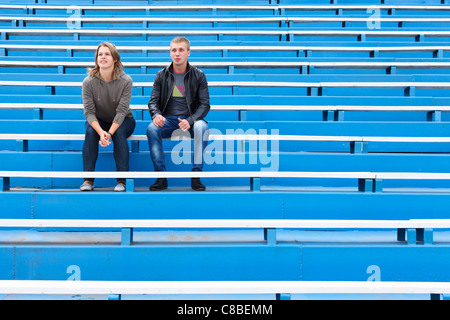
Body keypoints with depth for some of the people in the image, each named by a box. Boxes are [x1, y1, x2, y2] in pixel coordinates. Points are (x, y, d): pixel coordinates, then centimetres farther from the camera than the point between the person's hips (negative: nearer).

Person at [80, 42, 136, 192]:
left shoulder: (126, 81, -18)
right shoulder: (89, 81, -15)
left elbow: (121, 111, -21)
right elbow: (89, 112, -17)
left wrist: (109, 133, -35)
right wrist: (101, 132, -35)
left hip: (122, 120, -1)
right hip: (98, 121, 1)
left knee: (119, 133, -33)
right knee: (90, 132, -30)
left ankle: (121, 180, -27)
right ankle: (88, 180, -25)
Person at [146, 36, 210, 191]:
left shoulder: (198, 75, 4)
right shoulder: (162, 75, 8)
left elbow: (205, 104, 0)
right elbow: (153, 101, 7)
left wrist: (190, 120, -19)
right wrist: (156, 115, -18)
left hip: (191, 119, -1)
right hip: (167, 120, 1)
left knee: (202, 127, -35)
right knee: (152, 128, -31)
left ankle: (196, 176, -28)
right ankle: (161, 176, -26)